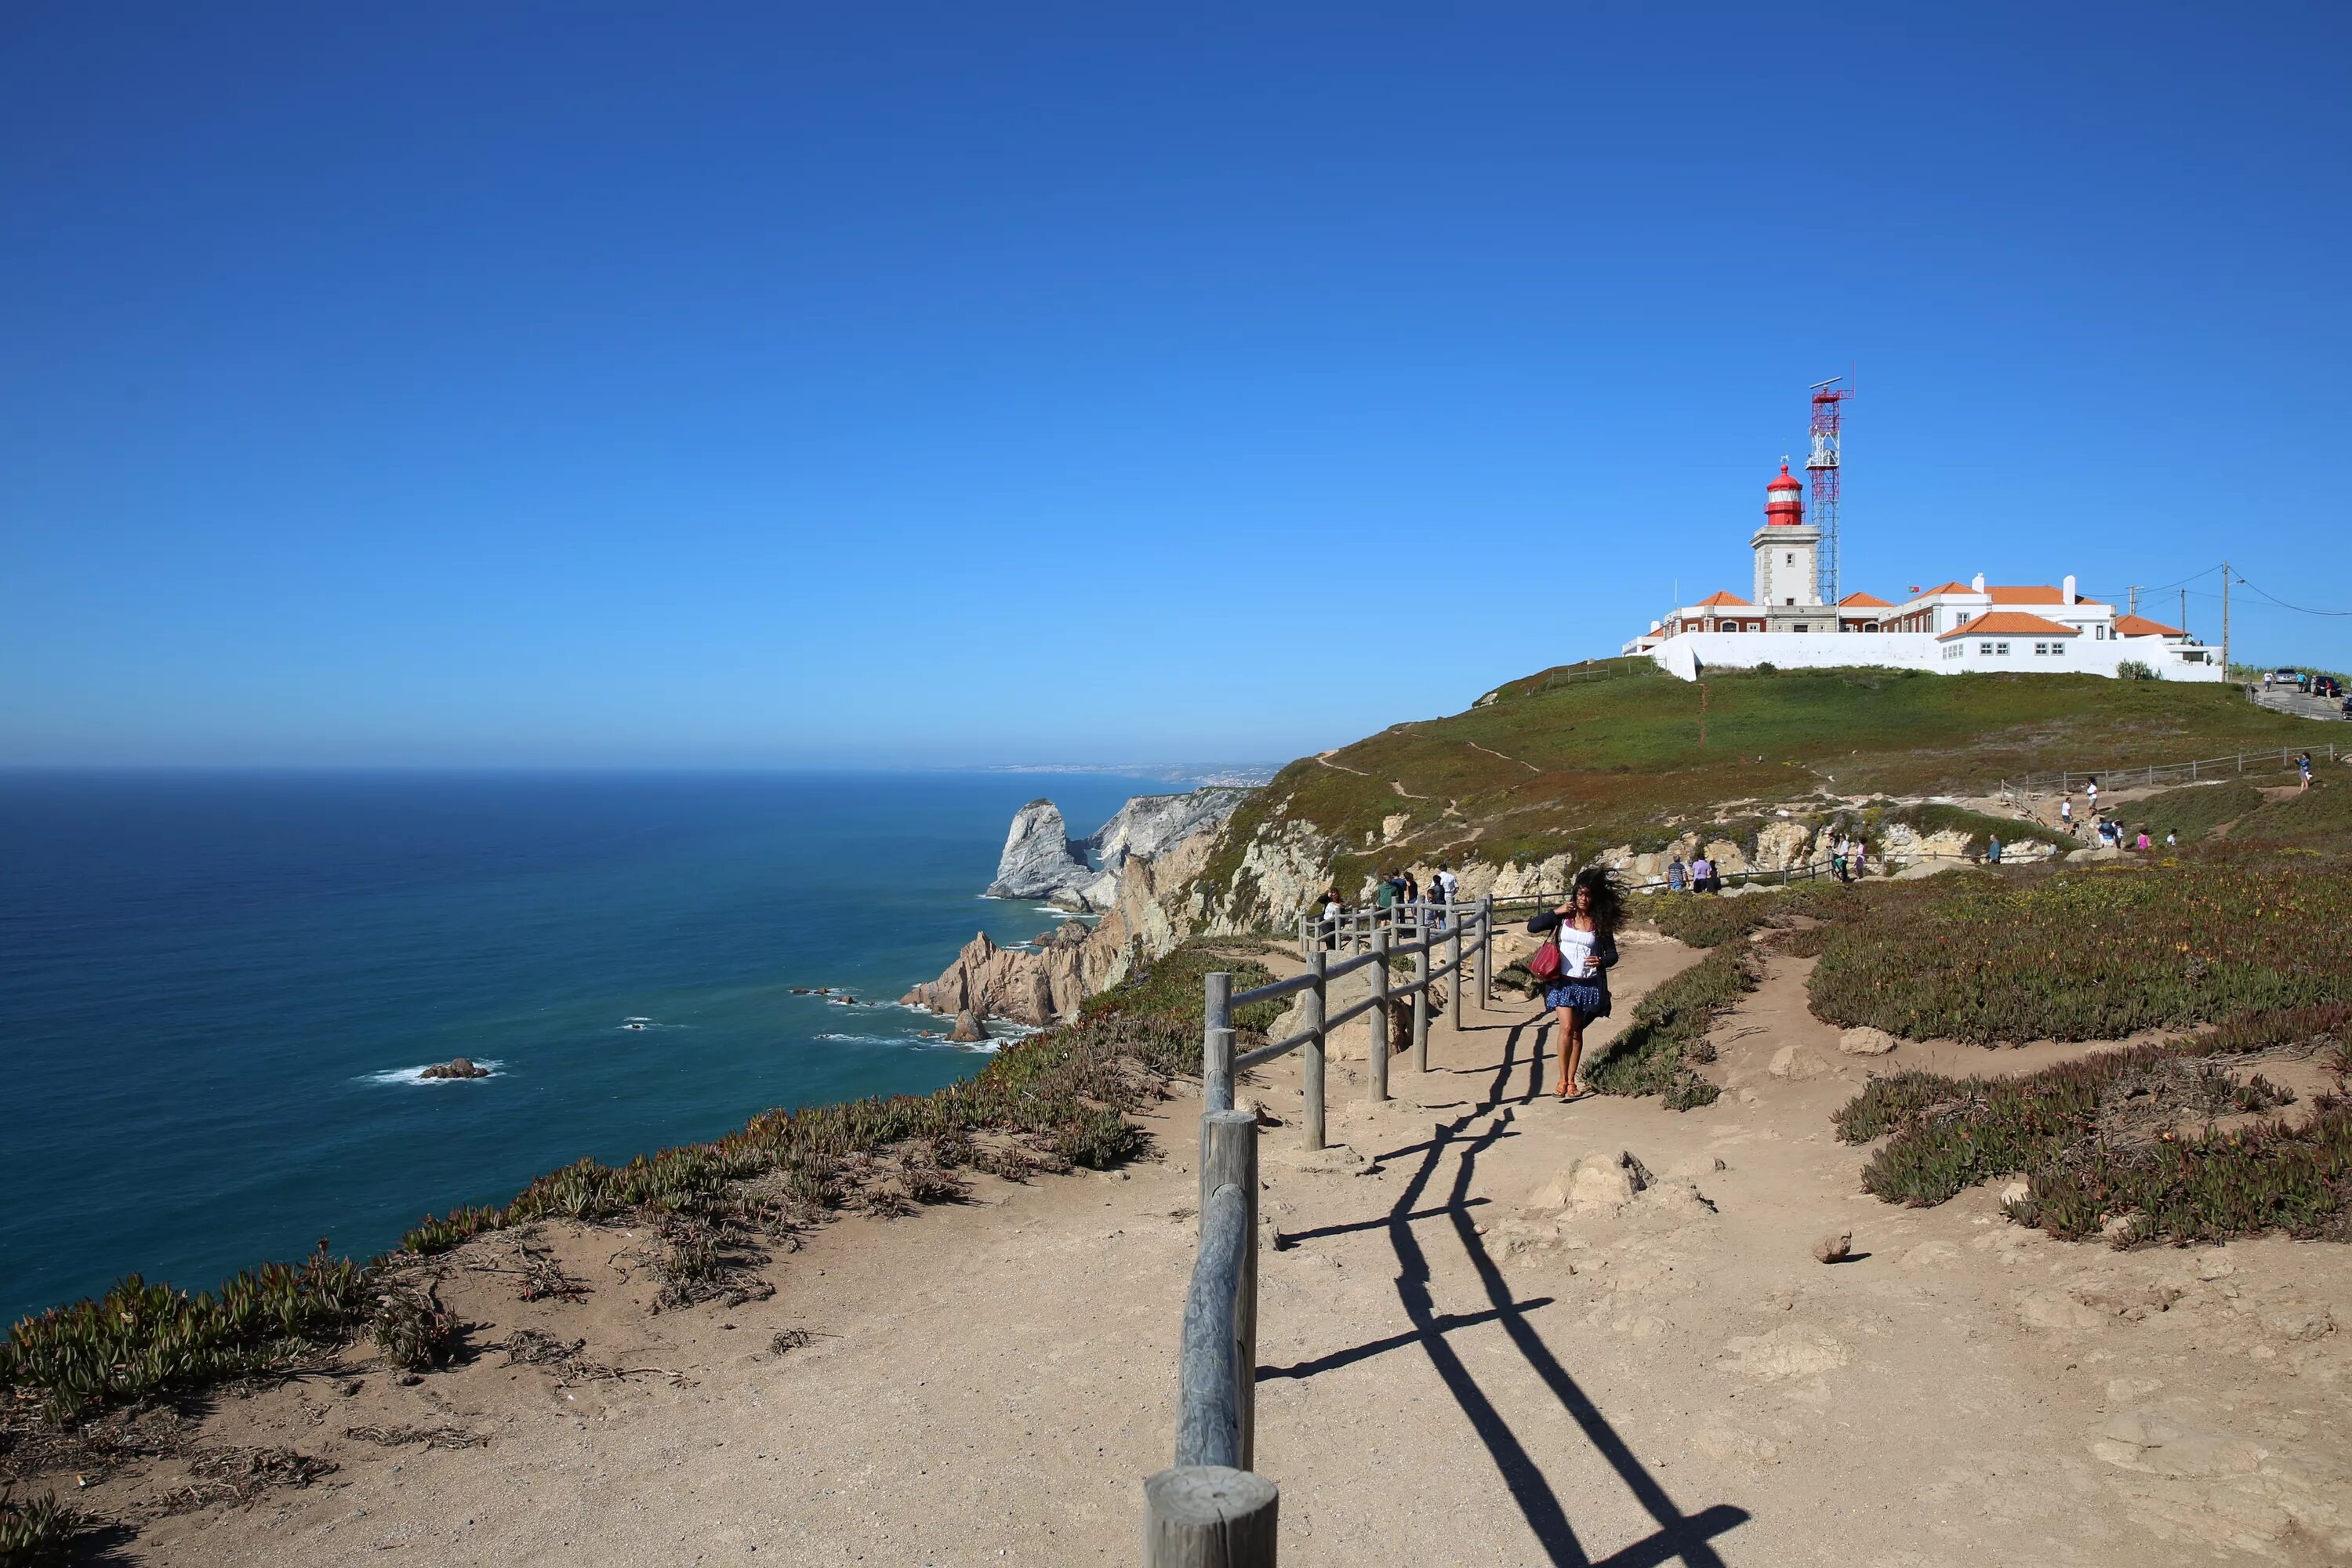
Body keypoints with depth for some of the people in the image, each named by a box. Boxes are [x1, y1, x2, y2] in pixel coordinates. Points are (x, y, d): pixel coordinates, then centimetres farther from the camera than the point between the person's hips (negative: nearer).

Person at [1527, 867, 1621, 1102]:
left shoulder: (1600, 923, 0)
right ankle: (1563, 1079, -6)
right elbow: (1532, 926, -4)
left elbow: (1613, 953, 3)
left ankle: (1572, 1080, 18)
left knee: (1577, 1032, 10)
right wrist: (1556, 912, -11)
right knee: (1567, 1028, -13)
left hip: (1589, 985, 1)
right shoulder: (1564, 917, 1)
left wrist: (1601, 961, -19)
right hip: (1563, 982, -1)